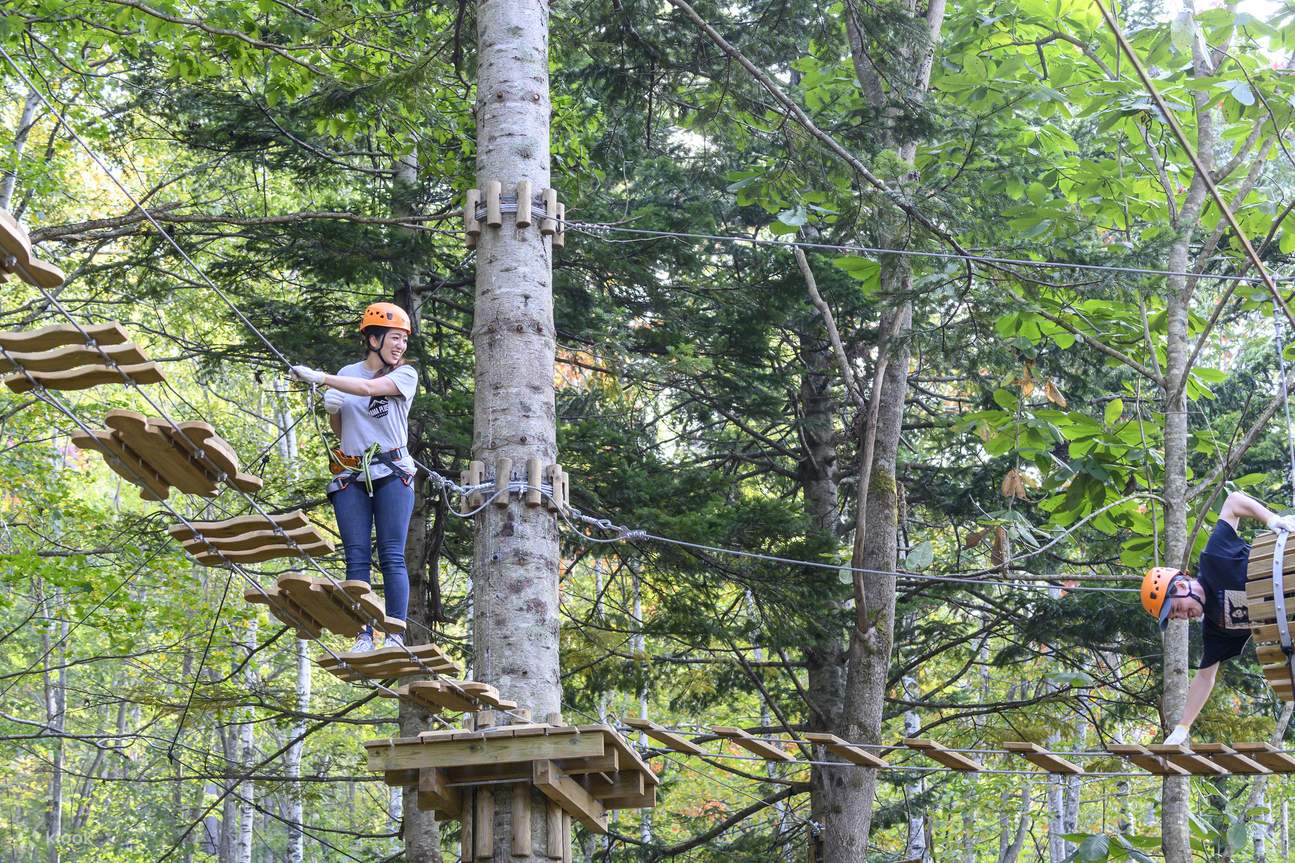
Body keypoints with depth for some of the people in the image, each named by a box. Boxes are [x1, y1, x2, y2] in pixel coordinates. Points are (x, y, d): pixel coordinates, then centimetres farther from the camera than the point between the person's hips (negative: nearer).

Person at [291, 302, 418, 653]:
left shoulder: (405, 375, 1)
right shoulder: (347, 374, 12)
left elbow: (369, 388, -18)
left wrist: (320, 378, -25)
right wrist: (332, 409, -3)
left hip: (392, 473, -3)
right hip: (350, 476, 3)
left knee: (392, 557, -9)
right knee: (357, 559, -4)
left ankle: (395, 635, -11)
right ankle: (363, 637, -6)